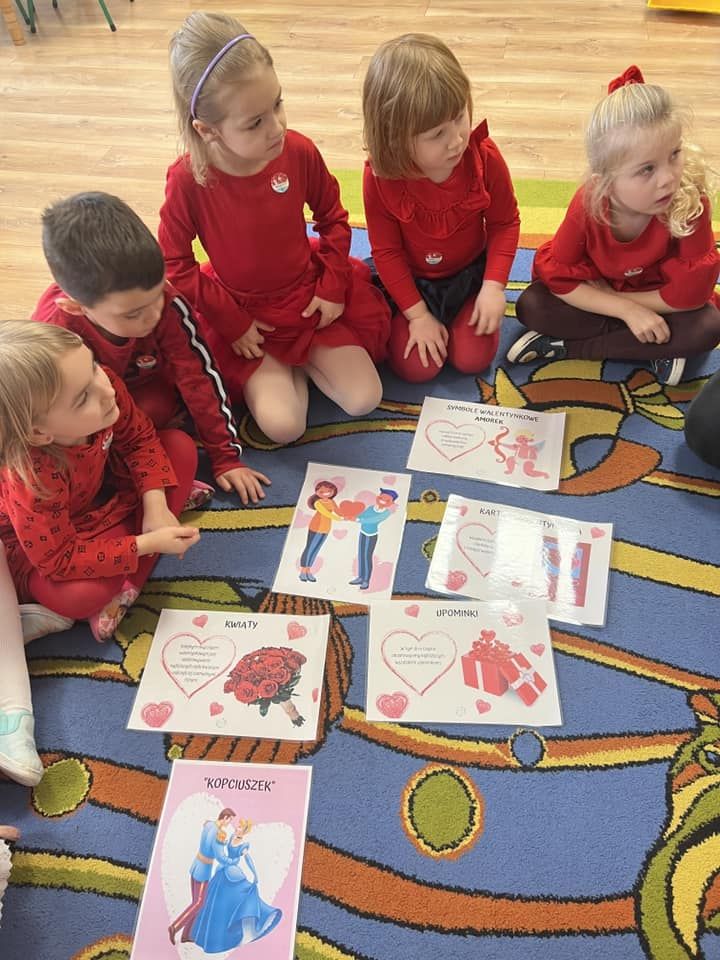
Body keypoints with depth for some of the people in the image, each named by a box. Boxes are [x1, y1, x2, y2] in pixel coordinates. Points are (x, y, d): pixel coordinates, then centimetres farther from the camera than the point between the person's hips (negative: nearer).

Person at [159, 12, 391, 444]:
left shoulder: (298, 151, -16)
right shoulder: (187, 180, -22)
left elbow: (333, 218, 2)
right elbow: (176, 265, -10)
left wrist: (332, 287, -4)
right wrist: (230, 323, -10)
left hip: (309, 297, 2)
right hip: (243, 314, -2)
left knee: (365, 400, -6)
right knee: (283, 425, -18)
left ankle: (303, 354, 18)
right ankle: (285, 368, 13)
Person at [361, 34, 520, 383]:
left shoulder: (485, 157, -21)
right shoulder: (379, 178, -25)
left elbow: (505, 223, -8)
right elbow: (386, 251, -14)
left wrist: (494, 286, -19)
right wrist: (417, 314, -15)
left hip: (470, 272, 1)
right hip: (412, 280, -1)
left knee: (472, 359, -10)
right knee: (416, 368, -11)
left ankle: (466, 312, 22)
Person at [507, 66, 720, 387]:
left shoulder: (691, 201, -30)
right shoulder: (588, 204, -26)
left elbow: (691, 290, -27)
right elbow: (560, 278, -21)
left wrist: (609, 296, -24)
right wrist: (626, 310, -30)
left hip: (656, 299, -1)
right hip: (596, 292, 1)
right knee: (530, 306, -22)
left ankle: (566, 346, -25)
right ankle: (657, 347, -19)